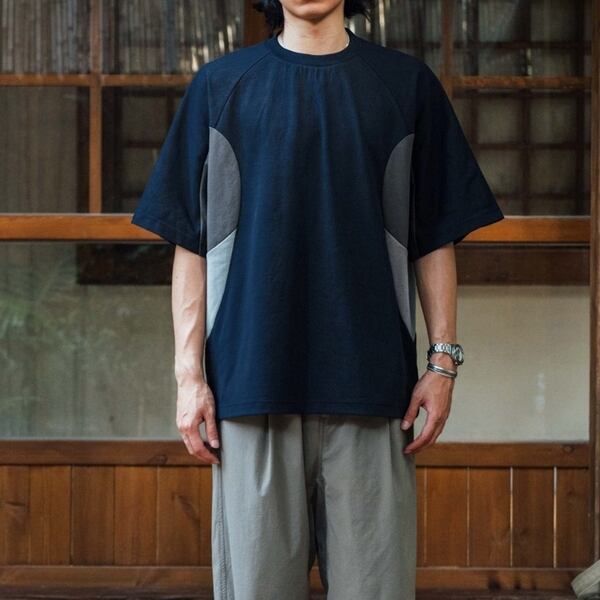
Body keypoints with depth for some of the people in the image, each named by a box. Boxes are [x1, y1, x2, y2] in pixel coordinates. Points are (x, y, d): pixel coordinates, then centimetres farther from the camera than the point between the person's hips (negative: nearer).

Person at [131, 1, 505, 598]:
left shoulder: (407, 83, 10)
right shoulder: (219, 86, 9)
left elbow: (435, 241, 10)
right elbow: (191, 245, 7)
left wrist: (443, 361, 3)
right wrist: (188, 373, 0)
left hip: (370, 382, 0)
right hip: (253, 382, 0)